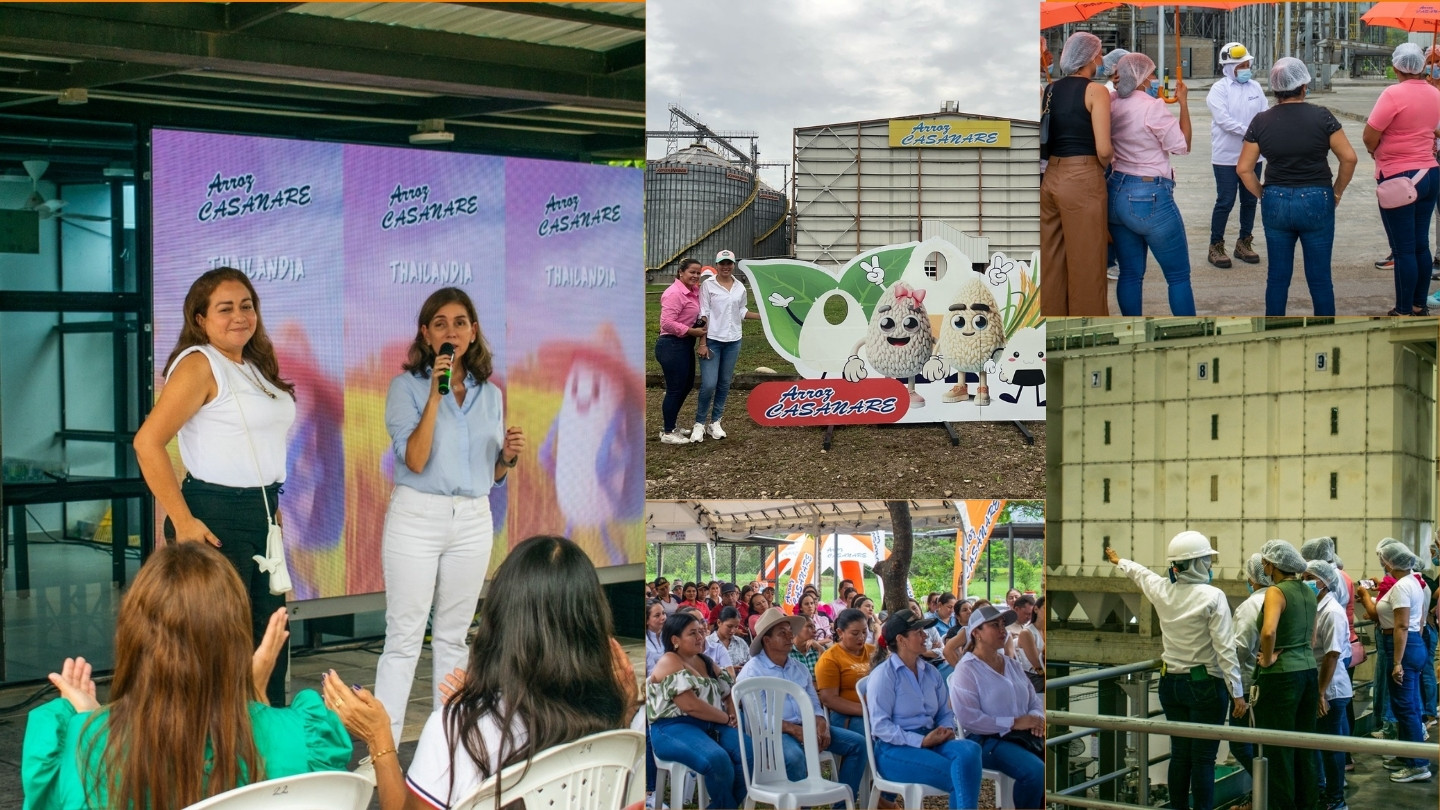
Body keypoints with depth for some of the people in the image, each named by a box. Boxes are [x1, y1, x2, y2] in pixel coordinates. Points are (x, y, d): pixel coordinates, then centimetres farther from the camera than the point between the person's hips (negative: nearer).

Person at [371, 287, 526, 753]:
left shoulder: (490, 394, 9)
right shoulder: (407, 386, -5)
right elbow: (415, 460, -16)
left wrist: (509, 455, -7)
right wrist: (435, 394, -20)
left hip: (473, 521, 4)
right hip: (417, 517, -4)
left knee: (453, 638, 12)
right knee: (404, 639, -4)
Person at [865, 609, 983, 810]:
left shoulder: (930, 672, 16)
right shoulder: (884, 674, -5)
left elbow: (945, 712, 19)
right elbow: (880, 726, -13)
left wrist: (947, 730, -5)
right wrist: (922, 741, -18)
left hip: (929, 741, 6)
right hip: (895, 749, -6)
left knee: (969, 749, -29)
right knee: (960, 776, -27)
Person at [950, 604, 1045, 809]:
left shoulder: (1011, 664, 17)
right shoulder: (967, 669, -5)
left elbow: (1034, 699, 20)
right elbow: (968, 718, -16)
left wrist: (1036, 716, -5)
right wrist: (1014, 723, -17)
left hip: (1024, 735, 7)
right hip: (987, 739, -7)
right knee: (1035, 771, -31)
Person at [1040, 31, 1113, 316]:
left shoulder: (1049, 90, 9)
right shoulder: (1095, 91, -9)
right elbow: (1103, 149, -15)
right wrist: (1105, 167, 4)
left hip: (1050, 177, 6)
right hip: (1083, 179, -6)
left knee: (1051, 259, 14)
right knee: (1085, 263, 3)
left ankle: (1052, 312, 23)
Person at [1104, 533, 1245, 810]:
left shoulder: (1161, 590, 1)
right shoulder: (1212, 596, -14)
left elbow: (1140, 573, 25)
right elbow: (1225, 649, -16)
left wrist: (1119, 561, 47)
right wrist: (1237, 692, -12)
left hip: (1171, 683, 6)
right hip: (1205, 685, -5)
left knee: (1179, 754, 12)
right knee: (1203, 758, -2)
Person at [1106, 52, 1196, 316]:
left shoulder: (1112, 106, 5)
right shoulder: (1152, 107, -14)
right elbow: (1182, 145, -8)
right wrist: (1183, 102, -3)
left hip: (1116, 193, 7)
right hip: (1150, 198, -7)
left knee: (1130, 273, 11)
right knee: (1179, 275, 3)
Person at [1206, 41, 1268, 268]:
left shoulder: (1255, 87, 8)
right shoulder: (1219, 89, -7)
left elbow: (1264, 114, 4)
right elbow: (1223, 119, -17)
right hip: (1226, 156, -5)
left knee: (1249, 200, 11)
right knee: (1225, 202, -3)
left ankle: (1244, 243, 23)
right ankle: (1216, 246, 7)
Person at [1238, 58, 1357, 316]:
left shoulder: (1261, 122, -1)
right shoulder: (1321, 117, -7)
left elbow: (1244, 168, 1)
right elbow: (1349, 158, -6)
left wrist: (1263, 196, 11)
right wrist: (1336, 192, 6)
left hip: (1275, 203, 2)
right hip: (1316, 202, -2)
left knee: (1277, 276, 11)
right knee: (1319, 277, 6)